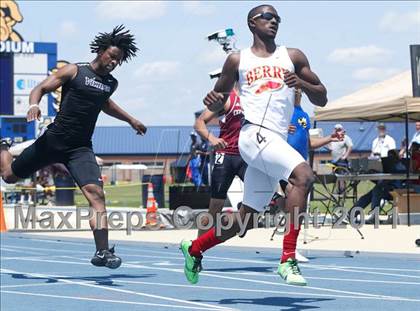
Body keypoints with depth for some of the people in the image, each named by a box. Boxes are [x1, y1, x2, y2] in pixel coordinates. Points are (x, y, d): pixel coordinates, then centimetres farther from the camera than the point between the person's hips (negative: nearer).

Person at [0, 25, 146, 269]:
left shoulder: (111, 84, 13)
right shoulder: (74, 72, -3)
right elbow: (41, 88, -8)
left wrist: (131, 120, 40)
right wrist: (34, 105, -28)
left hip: (81, 148, 3)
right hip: (54, 139, -3)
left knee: (96, 193, -21)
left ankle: (102, 252, -24)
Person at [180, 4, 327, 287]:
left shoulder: (293, 57, 17)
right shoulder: (238, 60, 11)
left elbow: (322, 99, 16)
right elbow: (218, 101, 18)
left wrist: (302, 83, -4)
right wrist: (213, 100, -6)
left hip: (276, 142, 5)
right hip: (255, 133, -5)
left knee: (246, 219, 10)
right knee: (304, 176, -29)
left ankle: (194, 249, 32)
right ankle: (288, 260, -30)